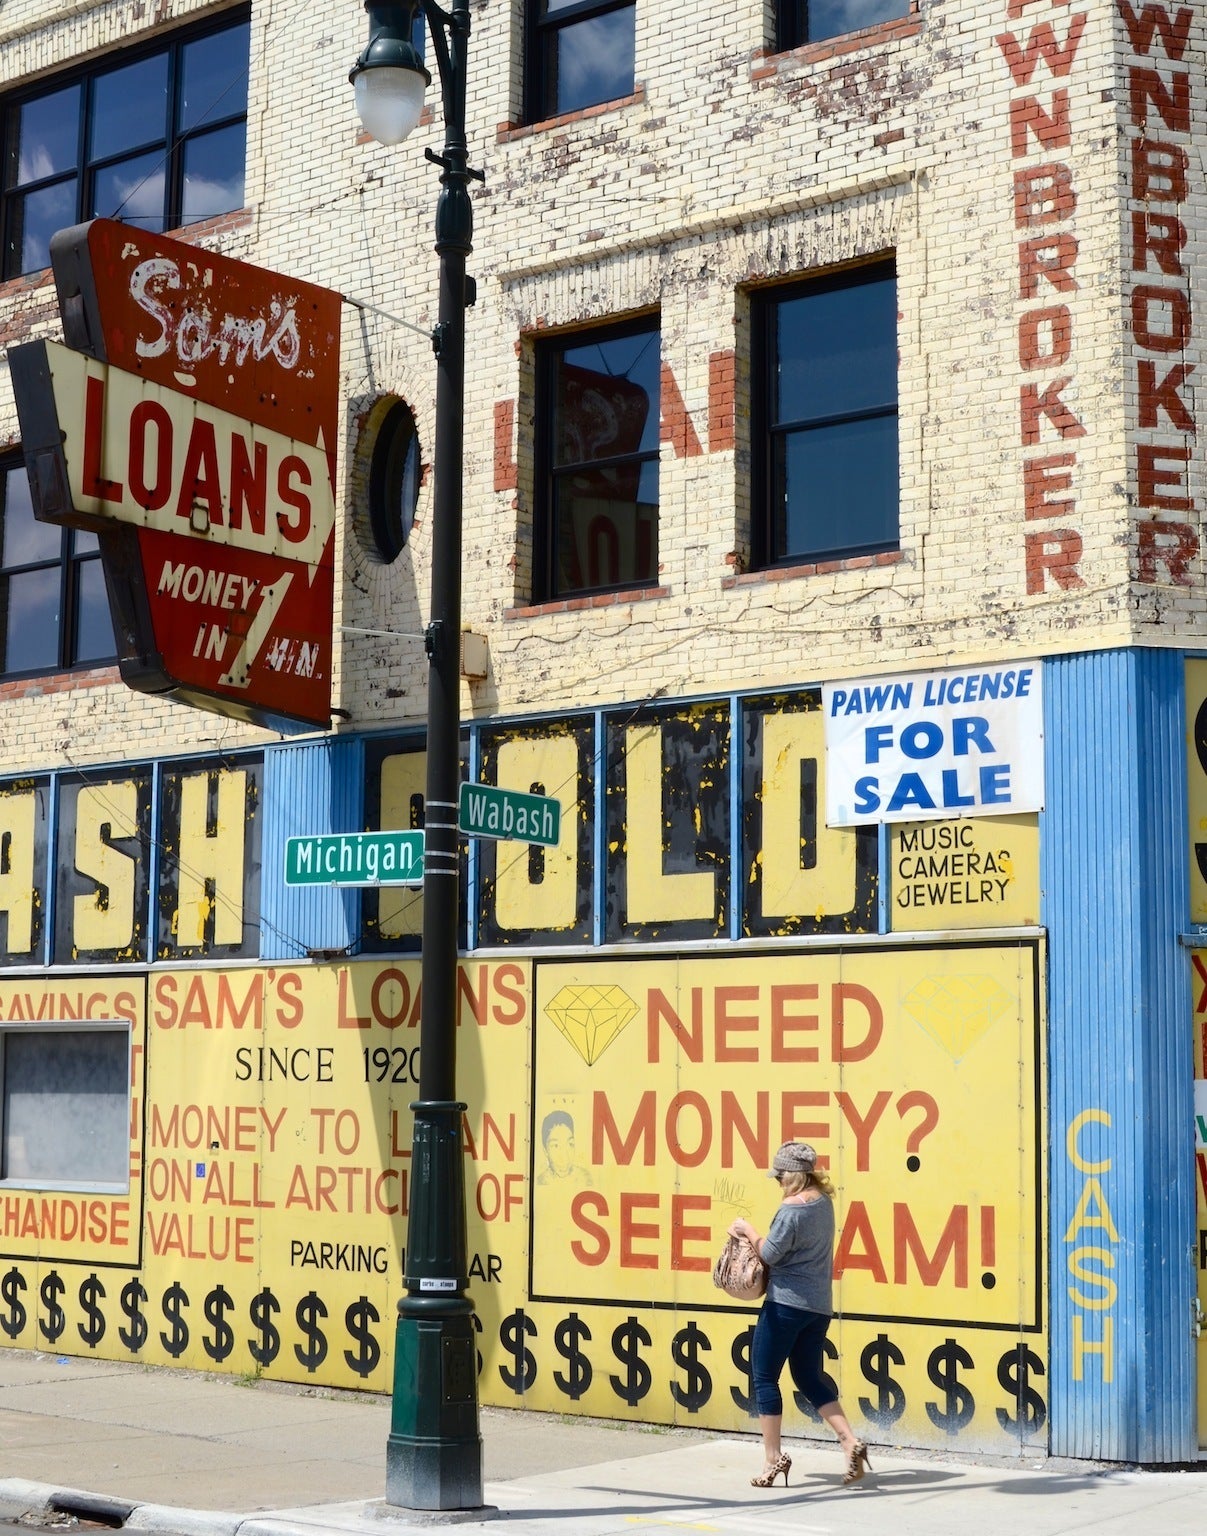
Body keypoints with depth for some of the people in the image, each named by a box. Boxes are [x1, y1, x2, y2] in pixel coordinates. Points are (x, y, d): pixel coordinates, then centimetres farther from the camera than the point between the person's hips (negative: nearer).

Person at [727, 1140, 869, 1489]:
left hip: (787, 1302, -8)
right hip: (820, 1304, 8)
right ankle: (850, 1442, 3)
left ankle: (773, 1458, 4)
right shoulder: (824, 1201, 8)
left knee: (765, 1378, 4)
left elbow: (770, 1254, -13)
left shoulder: (792, 1209, -17)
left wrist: (747, 1231, 3)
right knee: (810, 1377, 16)